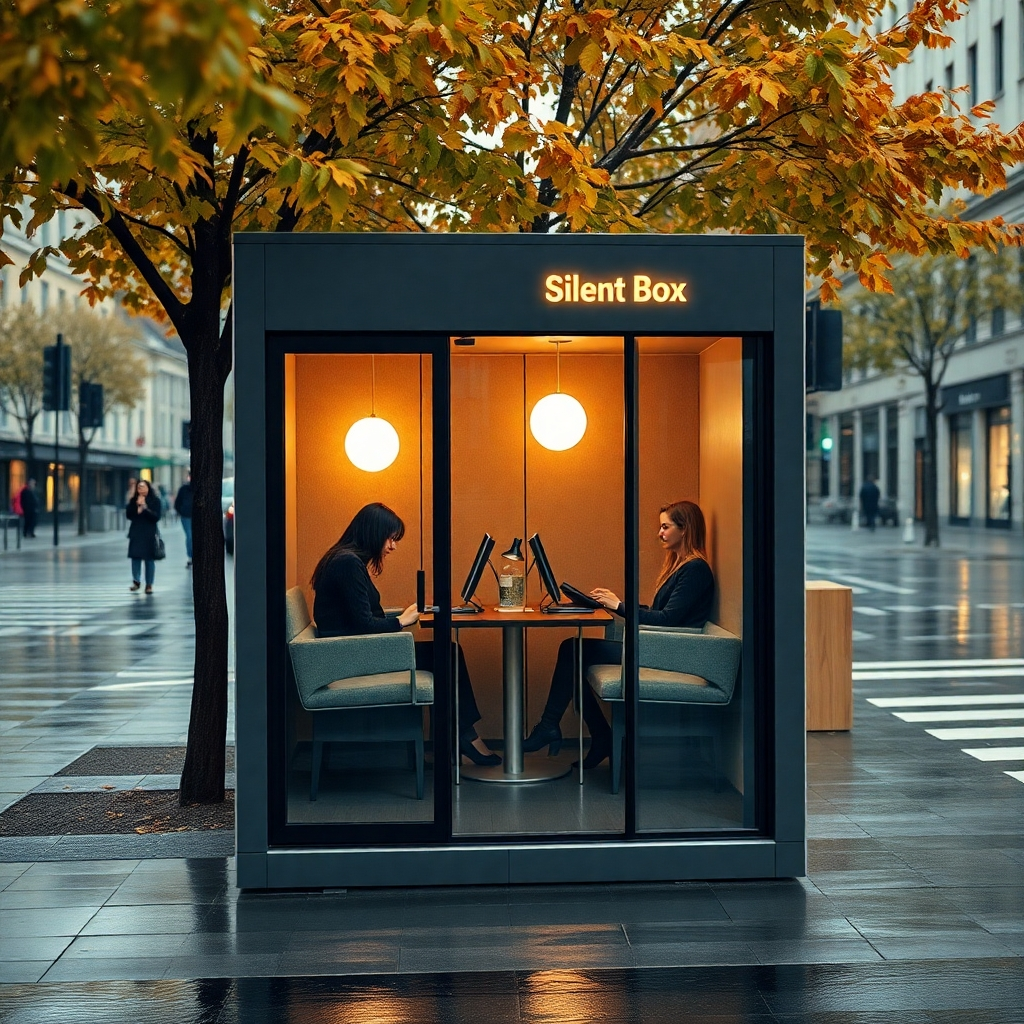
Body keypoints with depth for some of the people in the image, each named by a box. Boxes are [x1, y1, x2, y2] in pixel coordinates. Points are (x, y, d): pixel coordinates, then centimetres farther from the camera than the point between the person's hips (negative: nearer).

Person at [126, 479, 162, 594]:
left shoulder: (155, 500, -2)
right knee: (135, 557, 2)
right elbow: (128, 515, -1)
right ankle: (136, 581, 15)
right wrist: (135, 504, -13)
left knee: (149, 559, 0)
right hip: (135, 533, 3)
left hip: (149, 534, -3)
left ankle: (149, 585, 4)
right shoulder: (134, 500, 7)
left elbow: (156, 517, -10)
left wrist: (145, 508, -21)